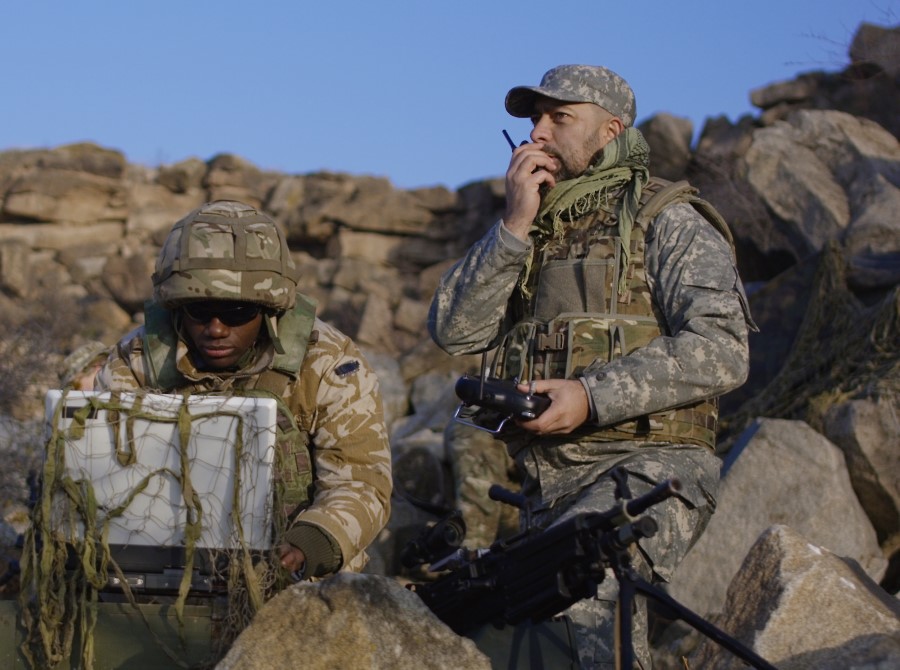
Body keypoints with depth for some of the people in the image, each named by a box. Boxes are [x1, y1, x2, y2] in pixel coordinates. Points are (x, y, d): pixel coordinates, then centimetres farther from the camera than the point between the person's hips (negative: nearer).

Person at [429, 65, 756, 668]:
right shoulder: (530, 233, 21)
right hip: (550, 482, 7)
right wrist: (515, 228, -3)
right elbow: (454, 330, 6)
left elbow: (721, 350, -13)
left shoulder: (666, 220, 2)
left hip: (648, 467, -7)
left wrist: (591, 397, -20)